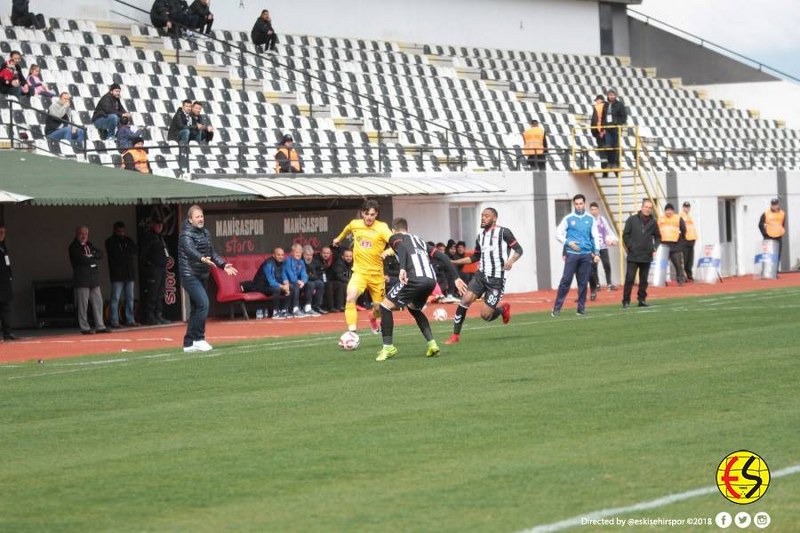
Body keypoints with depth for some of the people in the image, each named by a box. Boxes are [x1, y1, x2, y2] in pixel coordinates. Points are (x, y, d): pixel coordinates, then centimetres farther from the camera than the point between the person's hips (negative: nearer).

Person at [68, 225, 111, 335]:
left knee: (98, 302, 5)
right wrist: (93, 260, -4)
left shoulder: (89, 245, 20)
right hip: (82, 279, -7)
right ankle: (84, 328, -2)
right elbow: (80, 259, -17)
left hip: (94, 278, 7)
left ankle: (100, 326, 10)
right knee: (83, 304, -6)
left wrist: (91, 255, -8)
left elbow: (100, 255, 10)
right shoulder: (73, 247, -3)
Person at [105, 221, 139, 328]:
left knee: (130, 298, 5)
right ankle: (114, 321, -5)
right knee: (115, 298, -6)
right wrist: (128, 255, -2)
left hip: (129, 273, 5)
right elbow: (115, 255, -8)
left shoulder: (128, 240, 16)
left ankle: (130, 320, 9)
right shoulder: (110, 242, 3)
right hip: (117, 274, -5)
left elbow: (136, 252, 4)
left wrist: (123, 255, -6)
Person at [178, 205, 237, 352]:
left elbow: (212, 253, 22)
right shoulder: (186, 235, -12)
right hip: (190, 275, -8)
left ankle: (188, 344, 15)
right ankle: (198, 339, -13)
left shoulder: (206, 233, 13)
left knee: (196, 309, 10)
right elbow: (190, 250, -31)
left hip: (201, 276, 9)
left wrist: (223, 265, 12)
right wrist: (202, 259, -50)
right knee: (203, 304, -20)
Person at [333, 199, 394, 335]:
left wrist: (388, 252, -46)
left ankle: (373, 318, 48)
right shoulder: (355, 224, 0)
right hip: (359, 271, 1)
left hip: (376, 273, -1)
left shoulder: (382, 227, -12)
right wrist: (339, 238, 42)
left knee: (379, 309, 10)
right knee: (351, 298, -27)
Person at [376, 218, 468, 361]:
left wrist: (402, 269, -25)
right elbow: (442, 257, 24)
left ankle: (388, 347, 2)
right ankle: (432, 343, 19)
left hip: (415, 278, -6)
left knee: (385, 306, 8)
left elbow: (402, 248, -9)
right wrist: (456, 278, 22)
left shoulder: (395, 238, 16)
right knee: (414, 308, 31)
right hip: (431, 279, 6)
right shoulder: (419, 240, 33)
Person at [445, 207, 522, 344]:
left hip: (496, 279, -5)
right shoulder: (480, 236, 14)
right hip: (481, 275, 5)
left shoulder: (503, 232, -3)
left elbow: (518, 250, -2)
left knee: (485, 315, -9)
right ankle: (456, 335, -8)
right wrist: (453, 262, 18)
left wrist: (511, 260, -23)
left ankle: (502, 308, 25)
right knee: (466, 299, -17)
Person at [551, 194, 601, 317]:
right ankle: (557, 308, -7)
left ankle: (581, 307, 12)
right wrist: (568, 243, -10)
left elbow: (595, 237, 10)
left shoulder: (590, 219, 9)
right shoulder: (568, 219, 4)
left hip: (586, 255, 2)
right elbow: (558, 234, 5)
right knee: (566, 281, -7)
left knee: (583, 282, 3)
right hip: (572, 254, -2)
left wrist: (596, 253, 2)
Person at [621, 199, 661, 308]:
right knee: (629, 279, -5)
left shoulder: (653, 222, 6)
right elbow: (625, 235, 1)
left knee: (644, 280, 9)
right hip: (633, 256, -3)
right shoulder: (632, 220, -2)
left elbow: (658, 237, 16)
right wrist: (629, 247, -6)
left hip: (647, 257, 3)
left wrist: (655, 248, 3)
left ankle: (642, 299, 17)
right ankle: (626, 301, -1)